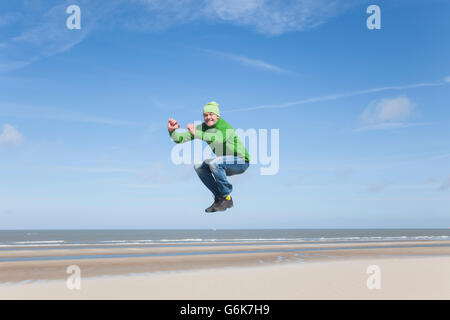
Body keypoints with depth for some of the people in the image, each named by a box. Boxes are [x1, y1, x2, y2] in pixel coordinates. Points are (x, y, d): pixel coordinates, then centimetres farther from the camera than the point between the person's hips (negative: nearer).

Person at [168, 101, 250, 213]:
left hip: (241, 162, -8)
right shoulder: (203, 127, -2)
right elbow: (182, 138, -6)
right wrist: (172, 131, -25)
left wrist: (197, 133, -51)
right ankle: (219, 197, 1)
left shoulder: (225, 127, -24)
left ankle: (227, 198, -16)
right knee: (198, 166, -6)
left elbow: (218, 139, -48)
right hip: (224, 163, 8)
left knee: (214, 162, -32)